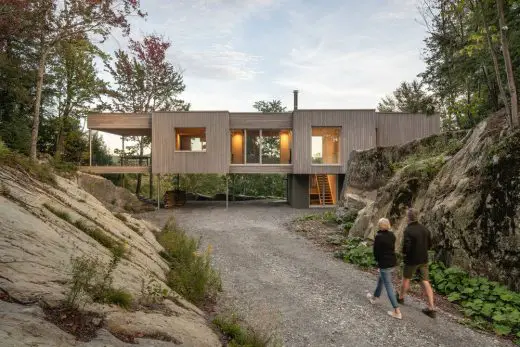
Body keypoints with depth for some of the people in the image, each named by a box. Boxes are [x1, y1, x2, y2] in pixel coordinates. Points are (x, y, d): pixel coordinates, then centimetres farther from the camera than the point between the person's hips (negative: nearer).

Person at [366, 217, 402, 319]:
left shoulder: (378, 237, -19)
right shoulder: (392, 235, 1)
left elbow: (376, 251, -12)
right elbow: (393, 248, 8)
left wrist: (378, 261, 8)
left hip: (384, 264, -8)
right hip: (393, 262, 8)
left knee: (388, 286, 0)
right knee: (381, 279, 25)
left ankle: (397, 312, 3)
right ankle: (374, 298, 43)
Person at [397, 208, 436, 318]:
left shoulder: (408, 230, -22)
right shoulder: (424, 228, 0)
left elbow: (406, 246, -24)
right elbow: (429, 244, 8)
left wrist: (404, 253, -4)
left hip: (412, 260, -6)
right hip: (423, 259, 6)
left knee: (406, 279, 15)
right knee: (425, 281, 8)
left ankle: (401, 297, 36)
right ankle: (431, 308, 8)